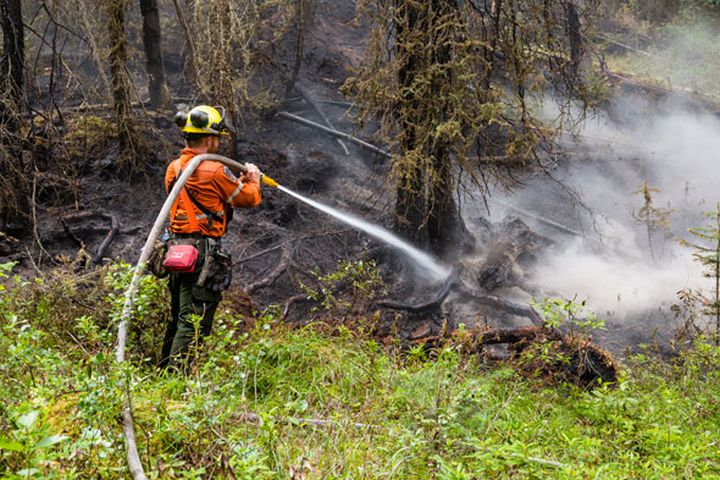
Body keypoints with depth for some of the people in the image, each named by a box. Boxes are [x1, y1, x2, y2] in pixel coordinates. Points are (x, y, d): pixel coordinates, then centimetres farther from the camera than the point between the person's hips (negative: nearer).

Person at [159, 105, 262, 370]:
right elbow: (250, 198, -4)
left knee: (179, 316, 19)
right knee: (194, 322, -4)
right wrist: (253, 179, 17)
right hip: (203, 251, -9)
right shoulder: (214, 171, -15)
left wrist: (239, 181, 23)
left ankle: (164, 368, 26)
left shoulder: (173, 168, 9)